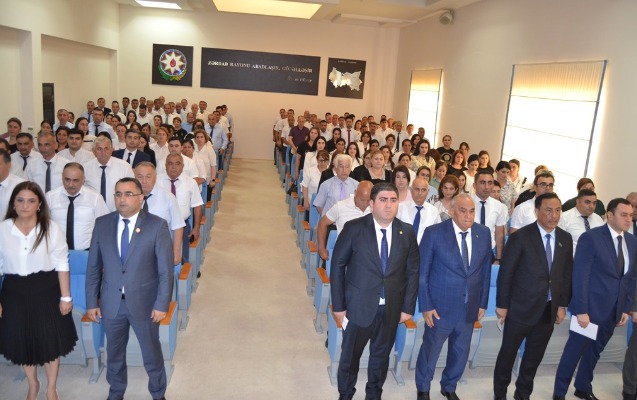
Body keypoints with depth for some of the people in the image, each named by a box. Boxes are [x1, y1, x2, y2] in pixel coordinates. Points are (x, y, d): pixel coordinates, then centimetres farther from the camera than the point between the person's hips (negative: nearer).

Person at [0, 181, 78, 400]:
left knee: (50, 340, 10)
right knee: (22, 341, 17)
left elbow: (62, 265, -6)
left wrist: (66, 297, -6)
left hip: (46, 291, -2)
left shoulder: (51, 229, -10)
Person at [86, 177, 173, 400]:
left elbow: (165, 270, -11)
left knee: (152, 353, 14)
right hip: (111, 303, 3)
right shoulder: (102, 224, -2)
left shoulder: (157, 226, -12)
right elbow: (93, 267, 3)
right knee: (114, 353, 21)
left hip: (144, 302, -3)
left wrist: (161, 304, -12)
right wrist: (91, 302, 1)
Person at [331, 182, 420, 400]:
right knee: (350, 355, 13)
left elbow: (412, 271, 3)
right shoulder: (354, 228, -12)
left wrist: (408, 307, 2)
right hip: (359, 306, -2)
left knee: (381, 355, 20)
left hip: (391, 308, 3)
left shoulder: (407, 232, -3)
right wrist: (338, 305, -8)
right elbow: (338, 266, -7)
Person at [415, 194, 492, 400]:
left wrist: (482, 303, 7)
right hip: (440, 306, -4)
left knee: (460, 353, 19)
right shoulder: (434, 233, -14)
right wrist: (426, 306, -12)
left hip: (469, 308, 4)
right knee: (430, 351, 13)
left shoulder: (484, 233, -1)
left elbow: (485, 271, 7)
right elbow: (422, 273, -10)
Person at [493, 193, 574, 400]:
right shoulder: (521, 236, -13)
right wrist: (502, 304, -9)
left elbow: (567, 274, 9)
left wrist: (562, 305, 7)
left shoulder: (566, 238, 2)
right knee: (508, 353, 9)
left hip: (549, 310, 4)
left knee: (534, 356, 16)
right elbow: (505, 272, -11)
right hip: (521, 307, -4)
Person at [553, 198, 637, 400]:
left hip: (613, 311, 6)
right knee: (574, 351, 3)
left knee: (594, 351, 20)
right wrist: (581, 310, -18)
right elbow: (580, 276, -16)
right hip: (591, 308, -6)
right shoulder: (591, 237, -13)